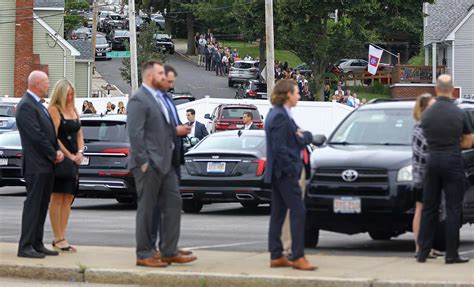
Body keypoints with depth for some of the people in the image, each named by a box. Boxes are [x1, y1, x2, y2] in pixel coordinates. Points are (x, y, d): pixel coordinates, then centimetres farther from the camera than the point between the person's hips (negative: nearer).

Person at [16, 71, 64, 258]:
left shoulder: (39, 105, 18)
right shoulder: (26, 106, -13)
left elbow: (50, 132, 19)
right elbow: (36, 136, -18)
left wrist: (57, 151, 2)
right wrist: (53, 155, -11)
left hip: (47, 165, 9)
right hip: (36, 165, -9)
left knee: (42, 206, 10)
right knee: (32, 204, -8)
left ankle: (37, 244, 14)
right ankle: (25, 247, -7)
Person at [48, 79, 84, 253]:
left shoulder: (74, 111, 16)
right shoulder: (54, 110, -7)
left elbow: (79, 134, 16)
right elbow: (54, 137, -13)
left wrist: (80, 153, -1)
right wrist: (70, 156, -12)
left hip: (73, 159, 7)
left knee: (68, 199, 6)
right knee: (57, 199, -3)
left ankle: (62, 237, 9)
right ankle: (58, 239, -2)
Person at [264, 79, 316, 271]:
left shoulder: (276, 114, 15)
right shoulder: (280, 116, -17)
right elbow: (279, 148, -22)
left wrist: (303, 136, -6)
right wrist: (291, 169, -17)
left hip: (278, 173, 10)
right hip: (285, 172, -10)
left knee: (278, 214, 11)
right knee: (298, 212, -8)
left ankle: (276, 256, 14)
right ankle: (298, 257, -8)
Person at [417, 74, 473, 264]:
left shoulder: (426, 114, 0)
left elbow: (427, 139, 9)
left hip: (432, 160, 3)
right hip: (453, 161, -3)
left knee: (429, 208, 11)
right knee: (453, 209, 0)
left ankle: (423, 252, 12)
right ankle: (451, 254, -2)